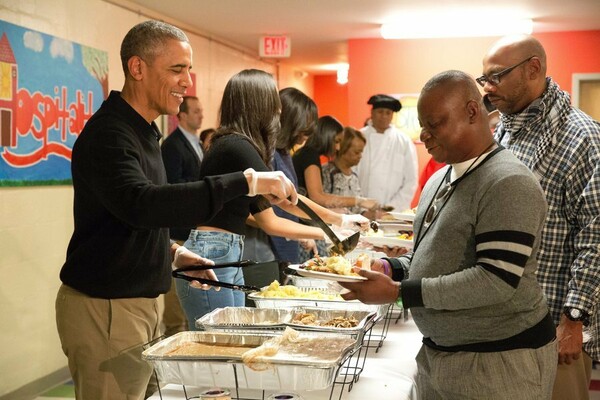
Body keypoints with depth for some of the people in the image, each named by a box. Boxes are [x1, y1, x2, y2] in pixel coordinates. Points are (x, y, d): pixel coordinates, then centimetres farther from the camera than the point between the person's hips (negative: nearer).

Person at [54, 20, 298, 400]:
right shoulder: (108, 134, -18)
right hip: (104, 308, -9)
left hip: (140, 302, 9)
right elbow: (140, 203, -37)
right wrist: (246, 182, -39)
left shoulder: (143, 130, 14)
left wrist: (173, 253, 8)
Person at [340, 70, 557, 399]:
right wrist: (390, 269, -2)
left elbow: (496, 281, -25)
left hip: (497, 362, -8)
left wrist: (397, 292, -25)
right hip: (438, 353, 8)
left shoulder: (508, 184, -18)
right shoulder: (441, 179, 10)